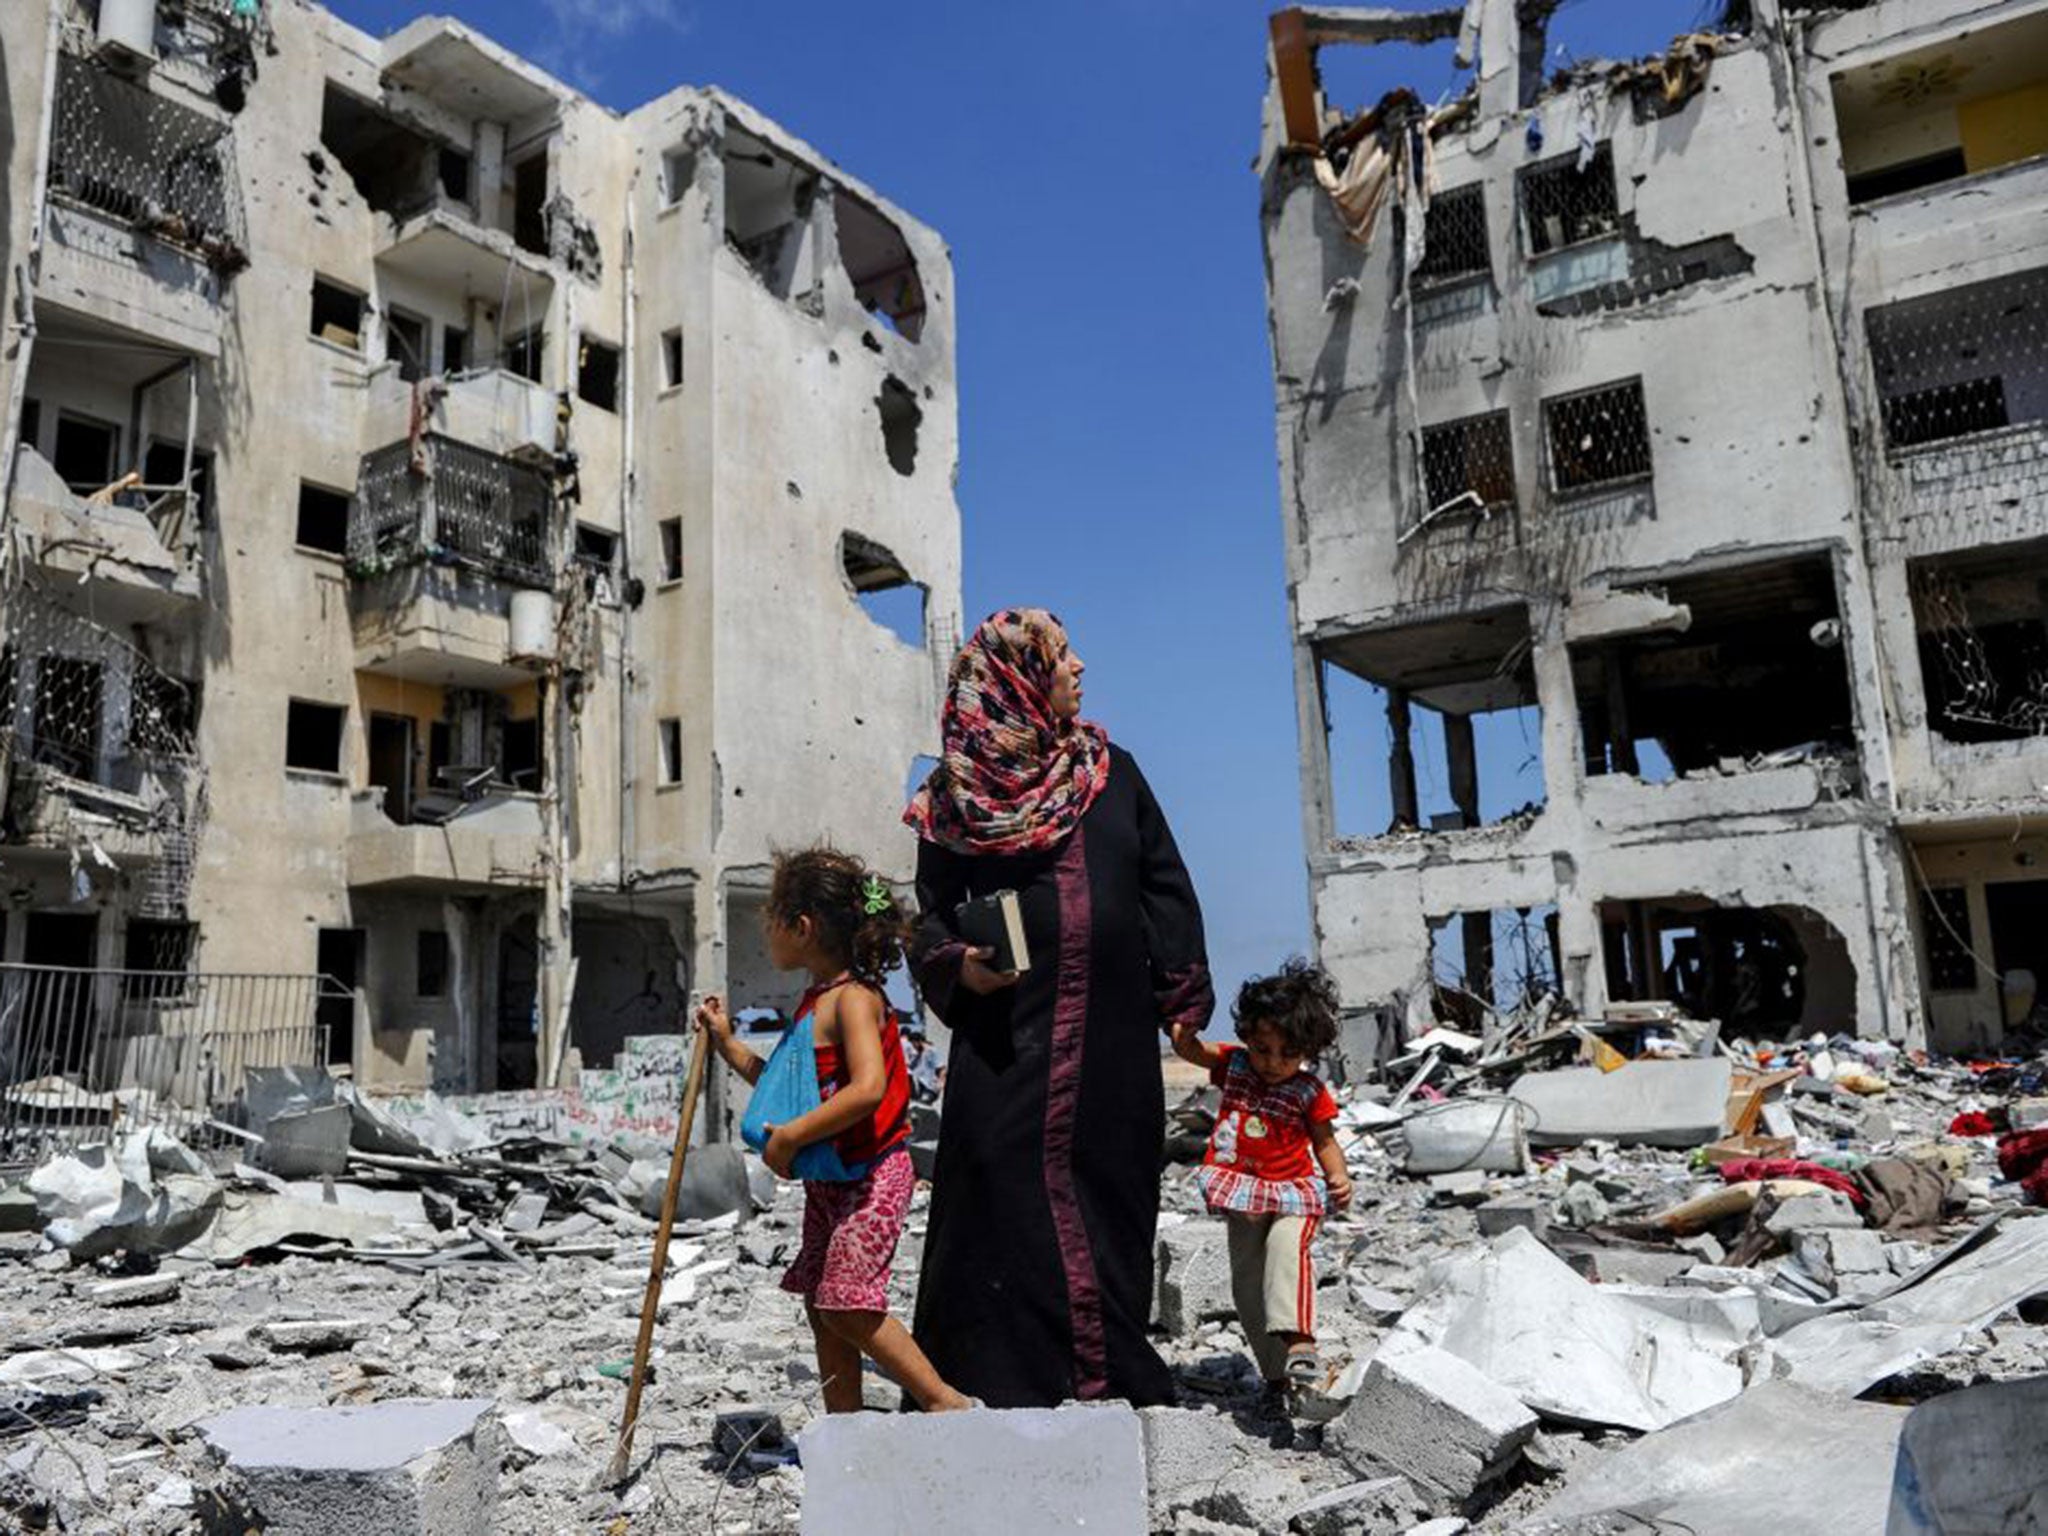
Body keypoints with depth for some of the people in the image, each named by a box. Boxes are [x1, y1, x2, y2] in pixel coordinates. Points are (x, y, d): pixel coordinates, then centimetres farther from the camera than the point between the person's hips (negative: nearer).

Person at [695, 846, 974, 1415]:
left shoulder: (853, 998, -18)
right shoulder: (815, 1000, 12)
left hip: (870, 1175, -10)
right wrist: (727, 1043, 18)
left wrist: (790, 1138, -27)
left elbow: (867, 1088, -32)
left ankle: (945, 1401, 0)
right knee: (820, 1304, 11)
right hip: (827, 1179, 10)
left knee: (846, 1306, -11)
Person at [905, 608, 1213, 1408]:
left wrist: (1183, 995, 4)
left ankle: (1115, 1369, 21)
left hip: (1114, 1037, 3)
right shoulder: (956, 792, 4)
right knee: (1009, 1190, -5)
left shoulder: (1115, 771, 13)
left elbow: (1165, 886, 12)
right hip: (1007, 1033, -3)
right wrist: (957, 965, -15)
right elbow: (932, 909, 6)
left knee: (1110, 1192, 7)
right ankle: (1001, 1378, 6)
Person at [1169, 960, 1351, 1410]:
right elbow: (1186, 1046, 2)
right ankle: (1275, 1375, 17)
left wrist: (1339, 1178, -14)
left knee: (1287, 1247, -33)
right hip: (1243, 1197, 3)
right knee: (1247, 1284, 5)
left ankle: (1298, 1340, -43)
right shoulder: (1234, 1065, 2)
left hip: (1294, 1192, -3)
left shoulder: (1309, 1092, -5)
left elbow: (1325, 1142, 3)